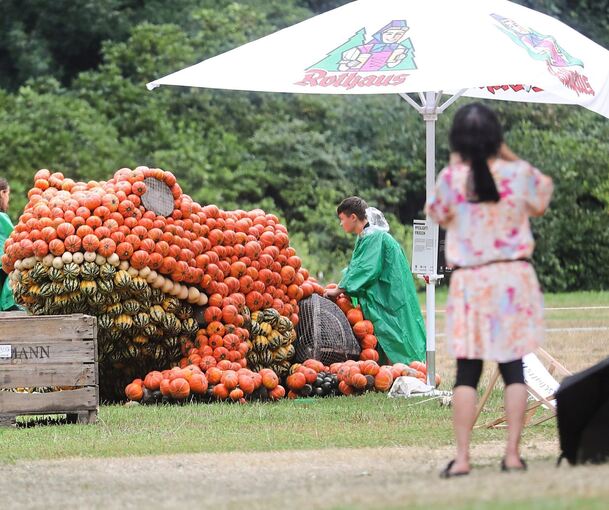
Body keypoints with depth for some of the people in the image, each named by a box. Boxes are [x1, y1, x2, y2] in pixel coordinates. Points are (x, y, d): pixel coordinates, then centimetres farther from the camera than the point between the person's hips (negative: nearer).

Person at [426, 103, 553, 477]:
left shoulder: (451, 179, -9)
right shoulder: (519, 173, -7)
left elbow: (438, 214, 11)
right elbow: (541, 201, 15)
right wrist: (511, 157, 14)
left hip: (470, 282, 0)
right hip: (514, 278, 0)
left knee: (467, 373, 4)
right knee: (514, 369, 6)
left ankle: (462, 456, -2)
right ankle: (513, 452, 2)